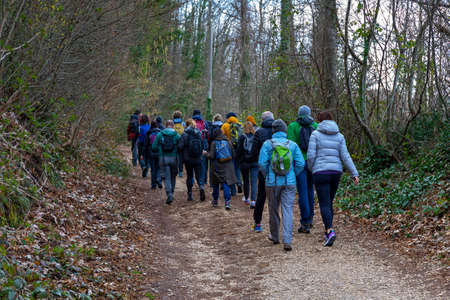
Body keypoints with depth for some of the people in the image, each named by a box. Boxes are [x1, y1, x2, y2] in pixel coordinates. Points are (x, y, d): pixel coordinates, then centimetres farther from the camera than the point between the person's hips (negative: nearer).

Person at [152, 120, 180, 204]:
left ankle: (169, 195, -13)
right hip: (173, 158, 0)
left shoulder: (159, 135, 1)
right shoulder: (177, 135, -1)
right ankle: (171, 193, 25)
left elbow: (154, 147, 0)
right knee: (173, 177, 17)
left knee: (167, 178, 1)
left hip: (163, 158, 0)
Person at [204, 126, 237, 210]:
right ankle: (227, 202, -12)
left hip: (217, 167, -1)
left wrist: (206, 153, 8)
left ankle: (215, 201, 30)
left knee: (216, 184, 16)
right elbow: (233, 155, 2)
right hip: (227, 167, 1)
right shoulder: (228, 142, 0)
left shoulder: (214, 143, -8)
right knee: (226, 184, -1)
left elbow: (211, 156, -10)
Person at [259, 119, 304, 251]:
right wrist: (293, 175, 12)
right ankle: (287, 241, -11)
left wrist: (267, 176, 7)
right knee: (288, 210, 0)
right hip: (289, 183, 0)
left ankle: (275, 236, 30)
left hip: (272, 182, 0)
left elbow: (262, 163, -10)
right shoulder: (293, 145, 0)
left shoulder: (267, 144, -4)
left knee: (273, 209, 15)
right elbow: (301, 164, -4)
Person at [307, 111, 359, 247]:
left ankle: (330, 231, -24)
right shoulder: (339, 136, 8)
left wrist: (311, 169, 10)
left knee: (324, 204, -5)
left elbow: (311, 155, -8)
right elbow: (345, 156, 0)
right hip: (336, 172, 4)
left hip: (321, 173, -4)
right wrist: (355, 173, -3)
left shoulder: (315, 134, -2)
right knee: (329, 202, 19)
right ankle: (327, 231, 23)